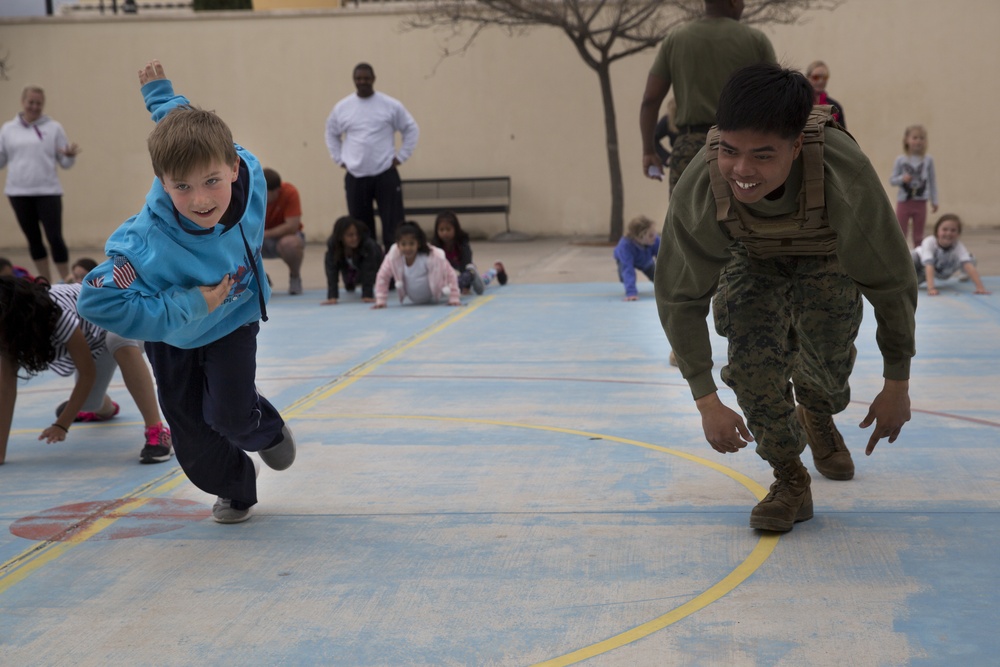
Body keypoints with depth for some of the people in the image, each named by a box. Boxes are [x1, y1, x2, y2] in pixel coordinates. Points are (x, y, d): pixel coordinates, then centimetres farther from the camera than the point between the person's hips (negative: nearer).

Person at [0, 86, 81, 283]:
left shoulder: (54, 128, 3)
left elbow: (65, 163, 3)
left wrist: (70, 155, -18)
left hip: (48, 192, -3)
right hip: (19, 193, 3)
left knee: (55, 238, -8)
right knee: (33, 239, 10)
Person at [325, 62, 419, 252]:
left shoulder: (391, 105, -1)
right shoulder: (342, 107, 6)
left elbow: (411, 129, 7)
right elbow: (331, 133, 20)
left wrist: (401, 157, 0)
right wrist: (339, 159, 10)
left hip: (386, 175, -2)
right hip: (355, 177, 2)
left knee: (393, 226, -5)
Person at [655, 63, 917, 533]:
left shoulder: (845, 176, -43)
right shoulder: (698, 189, -38)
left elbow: (892, 282, -26)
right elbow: (679, 297, -21)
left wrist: (897, 386, -16)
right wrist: (707, 402, -20)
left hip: (827, 256, 0)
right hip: (752, 260, 0)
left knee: (826, 364, -2)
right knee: (753, 353, -20)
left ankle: (817, 416, 38)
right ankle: (789, 478, 1)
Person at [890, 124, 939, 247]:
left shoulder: (928, 160, 1)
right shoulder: (900, 160, -3)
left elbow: (932, 181, 5)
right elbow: (892, 180, 0)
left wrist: (934, 201, 5)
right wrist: (902, 179, -21)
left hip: (920, 203, 1)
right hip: (904, 202, -1)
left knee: (918, 235, 9)